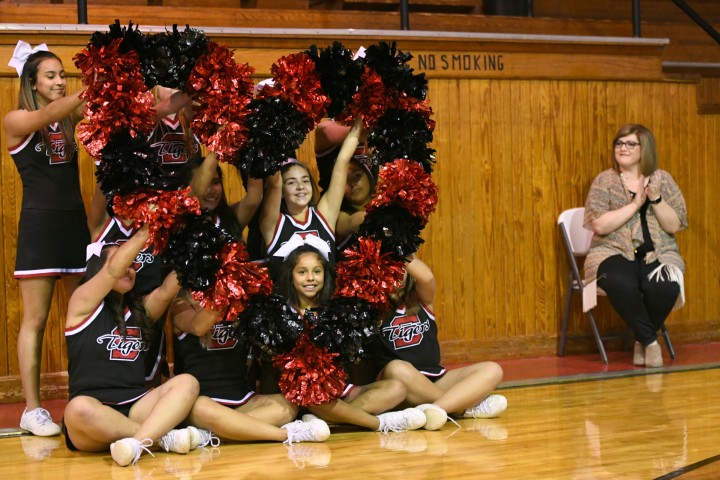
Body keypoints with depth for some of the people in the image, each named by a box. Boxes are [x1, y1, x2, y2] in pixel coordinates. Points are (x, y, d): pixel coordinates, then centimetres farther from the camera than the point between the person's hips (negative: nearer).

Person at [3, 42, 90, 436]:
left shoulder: (71, 119, 12)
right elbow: (47, 116, -22)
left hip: (75, 223, 5)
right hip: (39, 226, -5)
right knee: (35, 319, -3)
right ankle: (32, 409, 1)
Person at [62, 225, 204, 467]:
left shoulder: (141, 308, 18)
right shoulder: (83, 303, 4)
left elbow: (167, 290, -3)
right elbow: (115, 269, -13)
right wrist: (147, 228, -15)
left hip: (134, 408, 5)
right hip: (93, 414, -5)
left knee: (187, 383, -19)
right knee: (79, 409, -39)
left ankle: (137, 442, -40)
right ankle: (163, 436, -26)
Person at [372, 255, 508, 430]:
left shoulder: (422, 301, 11)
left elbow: (427, 277, -11)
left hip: (435, 381, 4)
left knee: (492, 370, -14)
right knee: (397, 369, -38)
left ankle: (434, 408, -39)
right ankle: (465, 407, -27)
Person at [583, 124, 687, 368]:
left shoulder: (662, 179, 8)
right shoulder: (604, 180, 4)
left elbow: (675, 226, 1)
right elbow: (599, 225, -10)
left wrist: (655, 199, -14)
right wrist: (635, 204, -13)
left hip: (658, 254, 2)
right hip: (614, 253, -1)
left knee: (664, 286, -33)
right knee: (621, 284, -37)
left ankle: (642, 340, -6)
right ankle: (649, 340, -15)